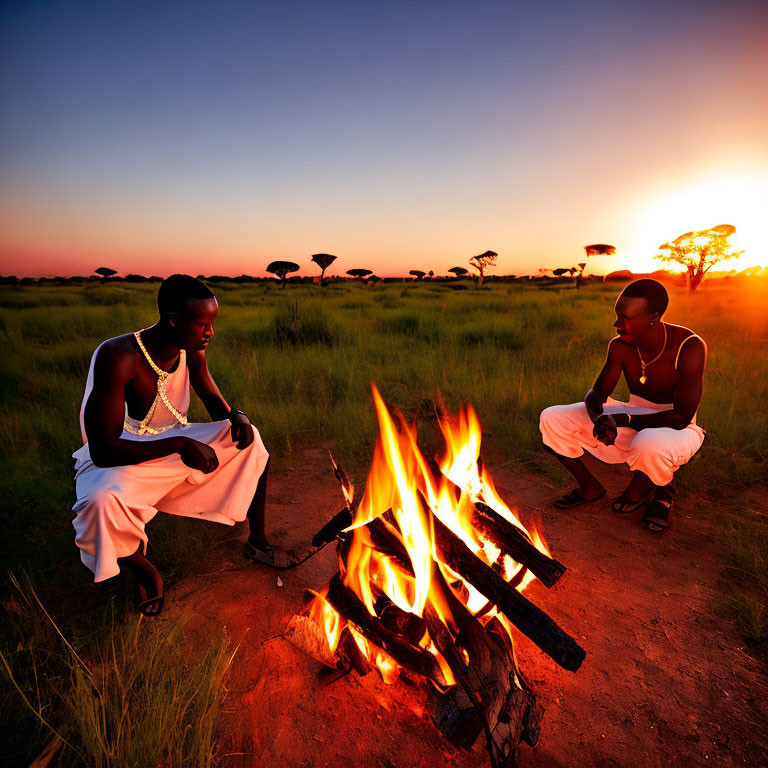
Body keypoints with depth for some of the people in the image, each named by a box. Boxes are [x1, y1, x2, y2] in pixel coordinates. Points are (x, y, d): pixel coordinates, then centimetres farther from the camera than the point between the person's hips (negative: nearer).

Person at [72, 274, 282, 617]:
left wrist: (238, 417, -17)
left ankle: (257, 541, 9)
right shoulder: (117, 357, -30)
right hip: (123, 458, -6)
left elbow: (215, 403, 6)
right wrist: (180, 444, -39)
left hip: (176, 448, 6)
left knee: (249, 439, -4)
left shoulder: (192, 352, -10)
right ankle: (145, 573, -2)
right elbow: (103, 451, -32)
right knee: (103, 503, -37)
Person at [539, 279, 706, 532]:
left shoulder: (690, 347, -23)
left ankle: (637, 492, -4)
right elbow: (597, 393, -4)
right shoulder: (621, 346, -10)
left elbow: (681, 417, -25)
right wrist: (600, 417, -27)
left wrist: (623, 419, -29)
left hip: (676, 431, -4)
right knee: (551, 419, -11)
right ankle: (590, 488, 9)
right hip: (633, 423, 5)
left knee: (649, 447, -43)